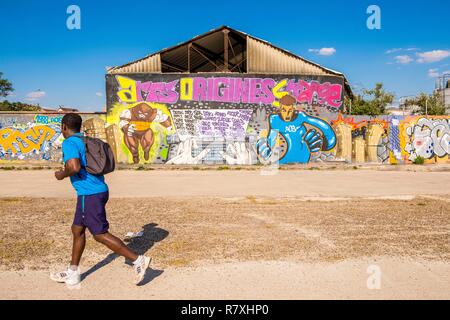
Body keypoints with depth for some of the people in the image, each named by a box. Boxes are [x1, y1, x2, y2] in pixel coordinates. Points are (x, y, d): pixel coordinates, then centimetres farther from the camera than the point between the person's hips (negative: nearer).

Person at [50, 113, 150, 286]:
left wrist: (62, 175, -6)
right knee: (77, 230, 19)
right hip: (99, 190, 10)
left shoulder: (69, 143, -11)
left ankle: (138, 260, -3)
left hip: (89, 194, -10)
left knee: (100, 234, -4)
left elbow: (75, 167, -27)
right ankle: (72, 273, 30)